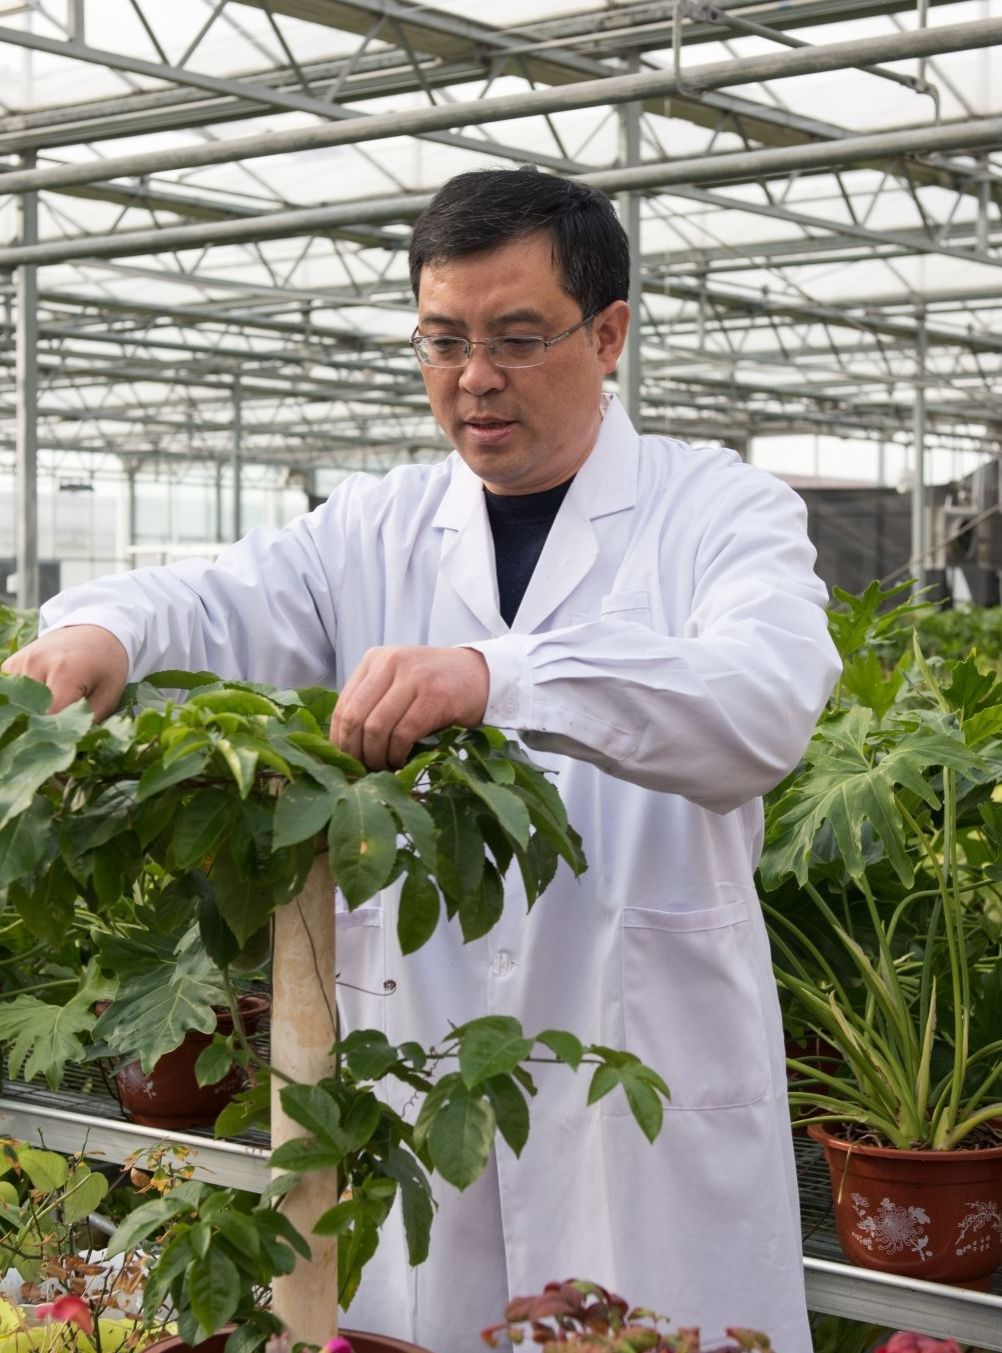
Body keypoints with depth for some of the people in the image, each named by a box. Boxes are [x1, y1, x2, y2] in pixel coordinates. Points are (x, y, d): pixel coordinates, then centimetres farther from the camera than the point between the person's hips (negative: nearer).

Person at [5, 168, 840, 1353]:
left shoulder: (720, 513, -1)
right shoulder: (376, 532, 11)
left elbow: (764, 705, -21)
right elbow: (224, 604, -6)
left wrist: (496, 675, -37)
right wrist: (102, 627, -31)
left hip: (650, 1109, -3)